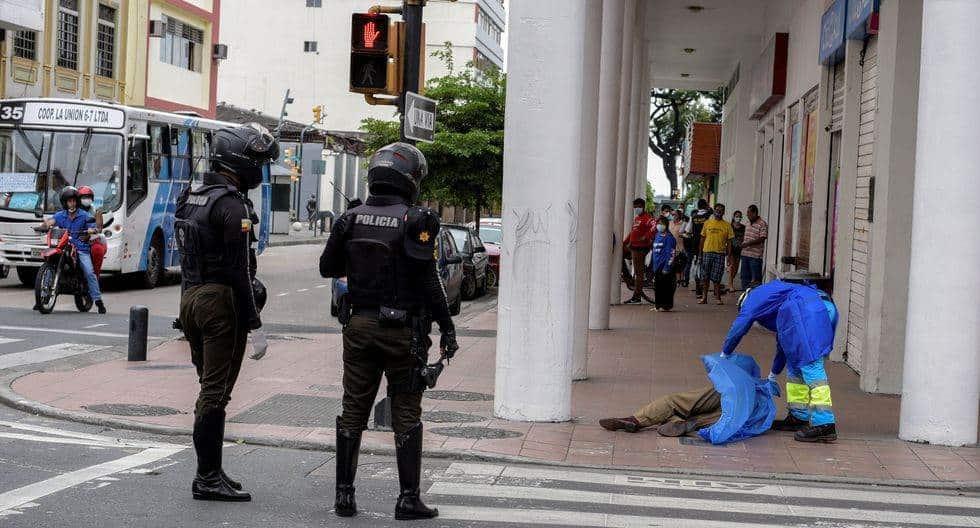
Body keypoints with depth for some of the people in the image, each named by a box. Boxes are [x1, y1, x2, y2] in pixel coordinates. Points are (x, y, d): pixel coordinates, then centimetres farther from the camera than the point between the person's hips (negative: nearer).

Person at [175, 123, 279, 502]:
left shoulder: (191, 197, 14)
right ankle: (207, 478, -1)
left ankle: (211, 473, 19)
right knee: (216, 392, -5)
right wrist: (253, 319, -14)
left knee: (210, 388, 15)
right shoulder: (233, 205, -15)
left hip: (190, 297, 9)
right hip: (221, 301, -9)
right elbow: (240, 268, -18)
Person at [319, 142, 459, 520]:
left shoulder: (351, 219, 2)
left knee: (353, 411, 12)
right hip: (402, 331, -4)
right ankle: (408, 499, 7)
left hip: (359, 326, 4)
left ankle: (344, 494, 15)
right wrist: (447, 328, -7)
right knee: (406, 415, 5)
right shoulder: (416, 221, -12)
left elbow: (327, 267, 12)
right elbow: (429, 283, -14)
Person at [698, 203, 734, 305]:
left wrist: (729, 255, -2)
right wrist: (700, 252, 7)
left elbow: (729, 241, 4)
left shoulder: (727, 225, 3)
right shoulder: (707, 223, 7)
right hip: (707, 252, 2)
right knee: (705, 276, 4)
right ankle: (704, 297, 12)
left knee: (717, 278, -1)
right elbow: (702, 238, 11)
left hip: (720, 253, -2)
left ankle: (718, 297, 9)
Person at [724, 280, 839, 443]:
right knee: (795, 367, 18)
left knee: (810, 365, -14)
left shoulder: (754, 297, 19)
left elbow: (738, 328, 17)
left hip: (808, 311, -9)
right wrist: (773, 374, 54)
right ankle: (798, 417, 22)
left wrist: (724, 354, 33)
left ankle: (824, 424, -21)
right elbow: (783, 342, 46)